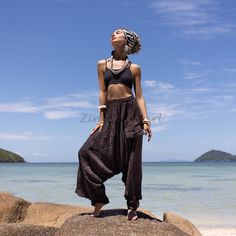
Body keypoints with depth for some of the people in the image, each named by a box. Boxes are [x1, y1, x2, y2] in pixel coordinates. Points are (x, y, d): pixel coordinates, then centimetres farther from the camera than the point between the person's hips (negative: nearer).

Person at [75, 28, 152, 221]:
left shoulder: (134, 68, 7)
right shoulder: (102, 64, 12)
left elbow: (139, 96, 4)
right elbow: (102, 92, 7)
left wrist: (145, 121, -6)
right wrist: (102, 119, 0)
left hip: (130, 112, -2)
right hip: (111, 113, 3)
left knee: (131, 161, 0)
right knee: (88, 152, -8)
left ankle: (132, 206, 11)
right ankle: (98, 199, 5)